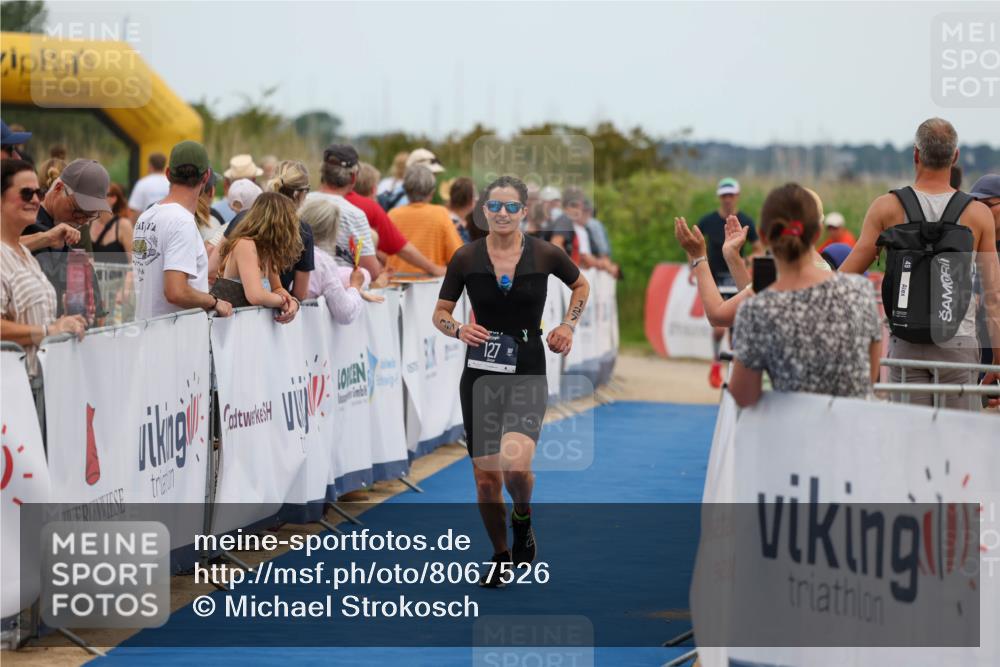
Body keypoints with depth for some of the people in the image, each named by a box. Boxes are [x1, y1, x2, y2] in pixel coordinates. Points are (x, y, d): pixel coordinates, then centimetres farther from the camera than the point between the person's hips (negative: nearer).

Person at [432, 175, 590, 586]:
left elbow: (581, 285, 16)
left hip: (528, 373, -2)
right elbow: (440, 314, 6)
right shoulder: (466, 258, -2)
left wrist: (568, 325, 2)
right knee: (486, 477, 5)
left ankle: (522, 519, 9)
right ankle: (501, 557, 27)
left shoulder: (545, 255, -4)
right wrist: (459, 330, -15)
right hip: (480, 374, 2)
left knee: (514, 463, -25)